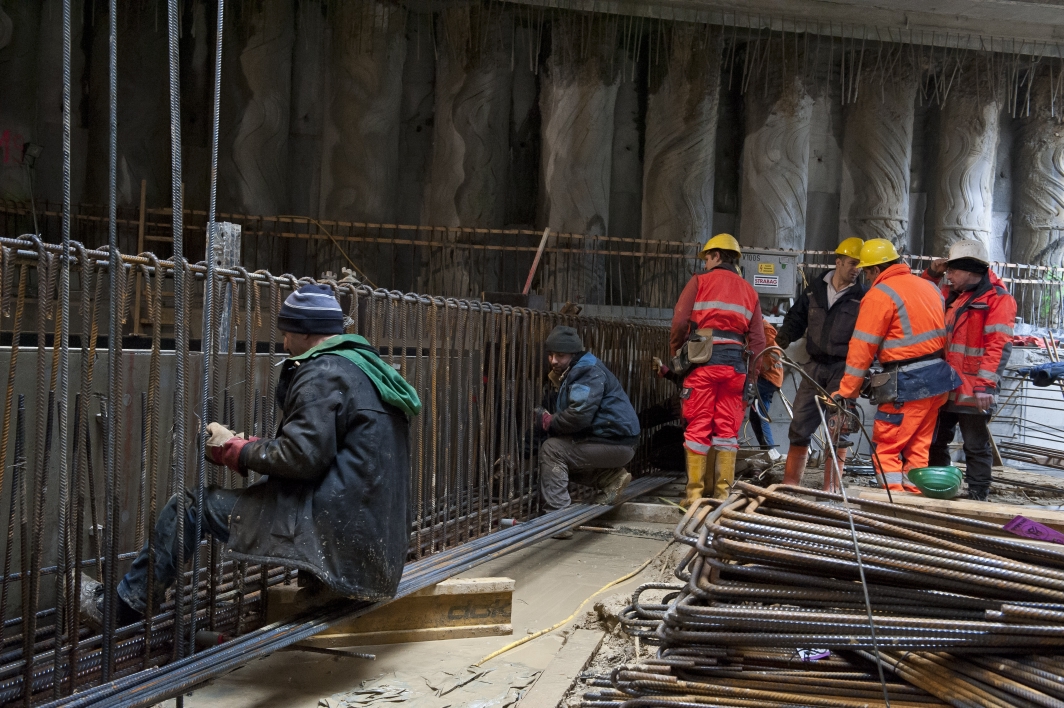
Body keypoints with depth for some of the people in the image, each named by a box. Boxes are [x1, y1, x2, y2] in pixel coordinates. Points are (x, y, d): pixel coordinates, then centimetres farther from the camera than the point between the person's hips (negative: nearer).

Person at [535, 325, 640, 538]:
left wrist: (548, 421, -15)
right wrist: (547, 417, -7)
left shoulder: (589, 372, -17)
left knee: (552, 450, -17)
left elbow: (580, 415, -29)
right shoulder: (563, 376, 15)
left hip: (616, 443, -10)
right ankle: (611, 477, 11)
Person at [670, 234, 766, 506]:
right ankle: (723, 492, 6)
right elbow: (757, 340, 10)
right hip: (735, 364, 3)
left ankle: (695, 492, 0)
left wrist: (675, 354, 9)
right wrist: (751, 379, 12)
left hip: (702, 361, -3)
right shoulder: (749, 291, 17)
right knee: (727, 429, 6)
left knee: (698, 427, -1)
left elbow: (679, 322, -5)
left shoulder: (700, 282, 6)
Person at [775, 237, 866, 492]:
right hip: (815, 366, 3)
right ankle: (790, 484, 12)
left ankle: (830, 488, 8)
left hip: (843, 370, -3)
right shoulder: (814, 289, 8)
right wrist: (779, 343, -2)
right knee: (800, 426, 5)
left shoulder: (862, 297, 0)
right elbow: (795, 321, 14)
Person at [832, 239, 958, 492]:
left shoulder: (879, 295, -9)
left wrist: (846, 392, -8)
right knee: (918, 448, 14)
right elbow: (942, 332, 14)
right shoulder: (929, 286, 14)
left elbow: (862, 348, -11)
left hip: (907, 383, -8)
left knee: (886, 449, 0)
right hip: (939, 377, 8)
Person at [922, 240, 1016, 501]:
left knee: (976, 447, 1)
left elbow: (999, 345, -19)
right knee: (935, 442, 16)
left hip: (972, 391, -8)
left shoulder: (997, 298, -11)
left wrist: (985, 385, -26)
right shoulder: (952, 294, 14)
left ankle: (978, 498, 8)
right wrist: (931, 274, 12)